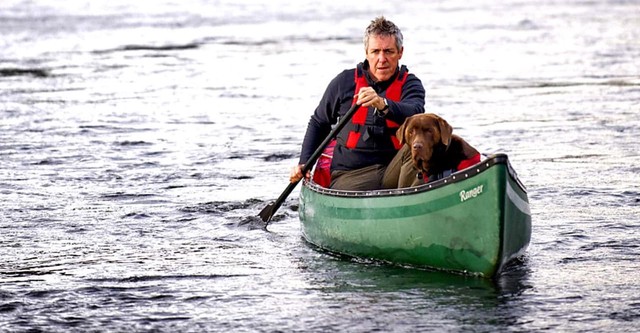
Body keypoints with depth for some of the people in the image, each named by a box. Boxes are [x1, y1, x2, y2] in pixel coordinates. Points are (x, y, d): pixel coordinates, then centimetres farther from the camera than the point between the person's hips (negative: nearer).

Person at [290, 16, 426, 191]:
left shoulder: (410, 83, 3)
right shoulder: (344, 82, 5)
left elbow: (416, 114, -22)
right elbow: (318, 123, 21)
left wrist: (383, 104, -43)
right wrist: (304, 163, 10)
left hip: (393, 170, 1)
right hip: (350, 175, 0)